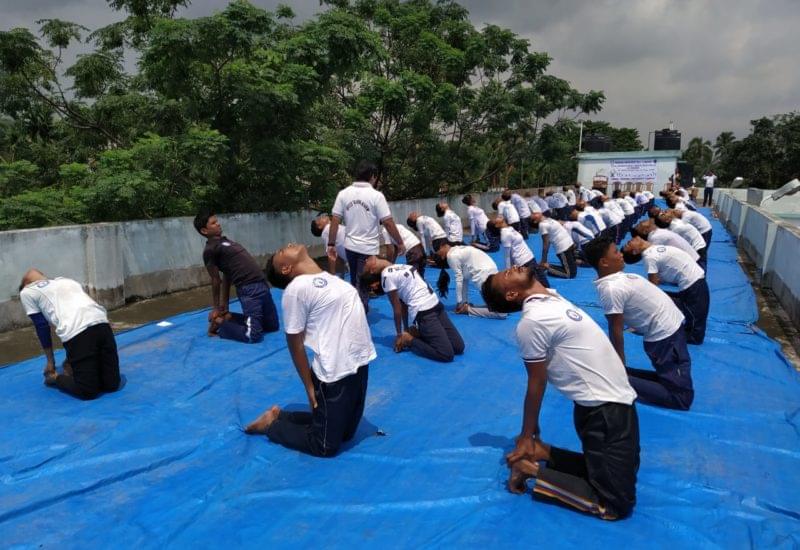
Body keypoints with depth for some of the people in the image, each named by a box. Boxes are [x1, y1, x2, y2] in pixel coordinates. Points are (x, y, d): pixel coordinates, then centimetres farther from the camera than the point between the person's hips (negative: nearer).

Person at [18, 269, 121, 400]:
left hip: (77, 331, -5)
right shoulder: (67, 281, 38)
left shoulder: (27, 292, 24)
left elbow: (42, 327, 20)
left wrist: (50, 361, 31)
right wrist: (72, 358, 44)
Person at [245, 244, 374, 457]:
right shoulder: (296, 289, -15)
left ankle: (280, 415, 33)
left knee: (345, 434, 22)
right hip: (336, 374, -8)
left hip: (358, 363, 8)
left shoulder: (328, 277, 7)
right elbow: (295, 344, -11)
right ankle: (272, 424, 26)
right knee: (325, 445, 7)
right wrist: (310, 388, -8)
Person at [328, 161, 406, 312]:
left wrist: (331, 245, 4)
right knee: (362, 286, 3)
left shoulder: (344, 193, -1)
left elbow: (335, 221, -3)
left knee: (355, 283, 23)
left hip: (350, 246, 5)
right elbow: (388, 223, -14)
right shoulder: (376, 195, -12)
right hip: (369, 248, -5)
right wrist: (400, 243, -3)